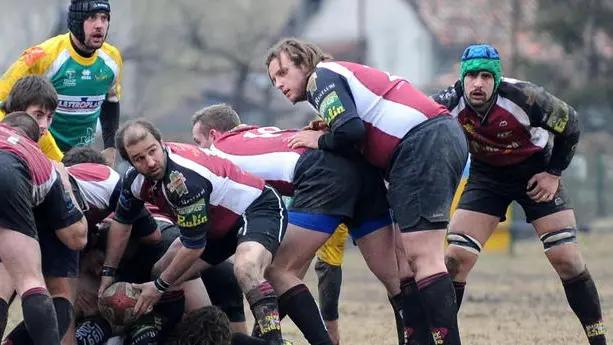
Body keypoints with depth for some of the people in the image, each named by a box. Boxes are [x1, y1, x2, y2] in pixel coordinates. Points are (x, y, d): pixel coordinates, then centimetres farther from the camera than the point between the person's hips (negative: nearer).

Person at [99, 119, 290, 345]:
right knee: (162, 273, 9)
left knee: (245, 269, -39)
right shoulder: (136, 178, -9)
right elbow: (121, 222, 12)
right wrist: (108, 273, 14)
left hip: (259, 209, -10)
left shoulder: (184, 178, -34)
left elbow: (194, 245, -25)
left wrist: (160, 286, -12)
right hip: (220, 225, 10)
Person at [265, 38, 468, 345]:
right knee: (408, 258, 9)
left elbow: (350, 130, -13)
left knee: (422, 257, -14)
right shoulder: (343, 76, 30)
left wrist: (320, 140, 4)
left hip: (423, 144, -10)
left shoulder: (322, 76, 1)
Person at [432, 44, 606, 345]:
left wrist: (554, 173, -10)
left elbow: (570, 125, -13)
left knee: (566, 258, -9)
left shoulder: (525, 98, -30)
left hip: (535, 171, -2)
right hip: (486, 175, 2)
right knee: (456, 258, -10)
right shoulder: (450, 103, -25)